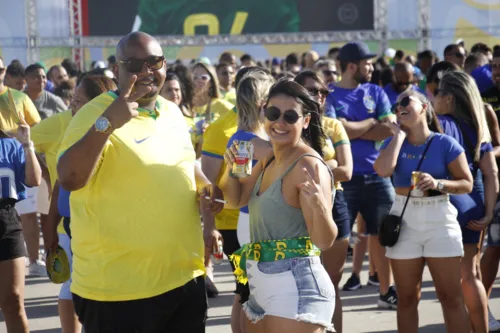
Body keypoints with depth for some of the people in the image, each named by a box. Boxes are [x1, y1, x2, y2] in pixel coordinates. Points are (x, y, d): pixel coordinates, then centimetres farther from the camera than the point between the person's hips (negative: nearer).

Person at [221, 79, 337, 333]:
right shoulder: (269, 160, 10)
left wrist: (319, 205, -40)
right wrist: (232, 169, 0)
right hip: (262, 287, 9)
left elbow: (324, 241, -20)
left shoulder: (309, 166, -16)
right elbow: (237, 199, 20)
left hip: (295, 287, -9)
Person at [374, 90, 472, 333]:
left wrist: (438, 183, -20)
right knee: (407, 298, 9)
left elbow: (467, 184, -3)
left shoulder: (445, 144, -3)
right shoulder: (394, 143, 5)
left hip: (439, 219, -3)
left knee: (451, 297, -3)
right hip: (404, 220, 3)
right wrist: (399, 135, -6)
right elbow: (383, 170, -16)